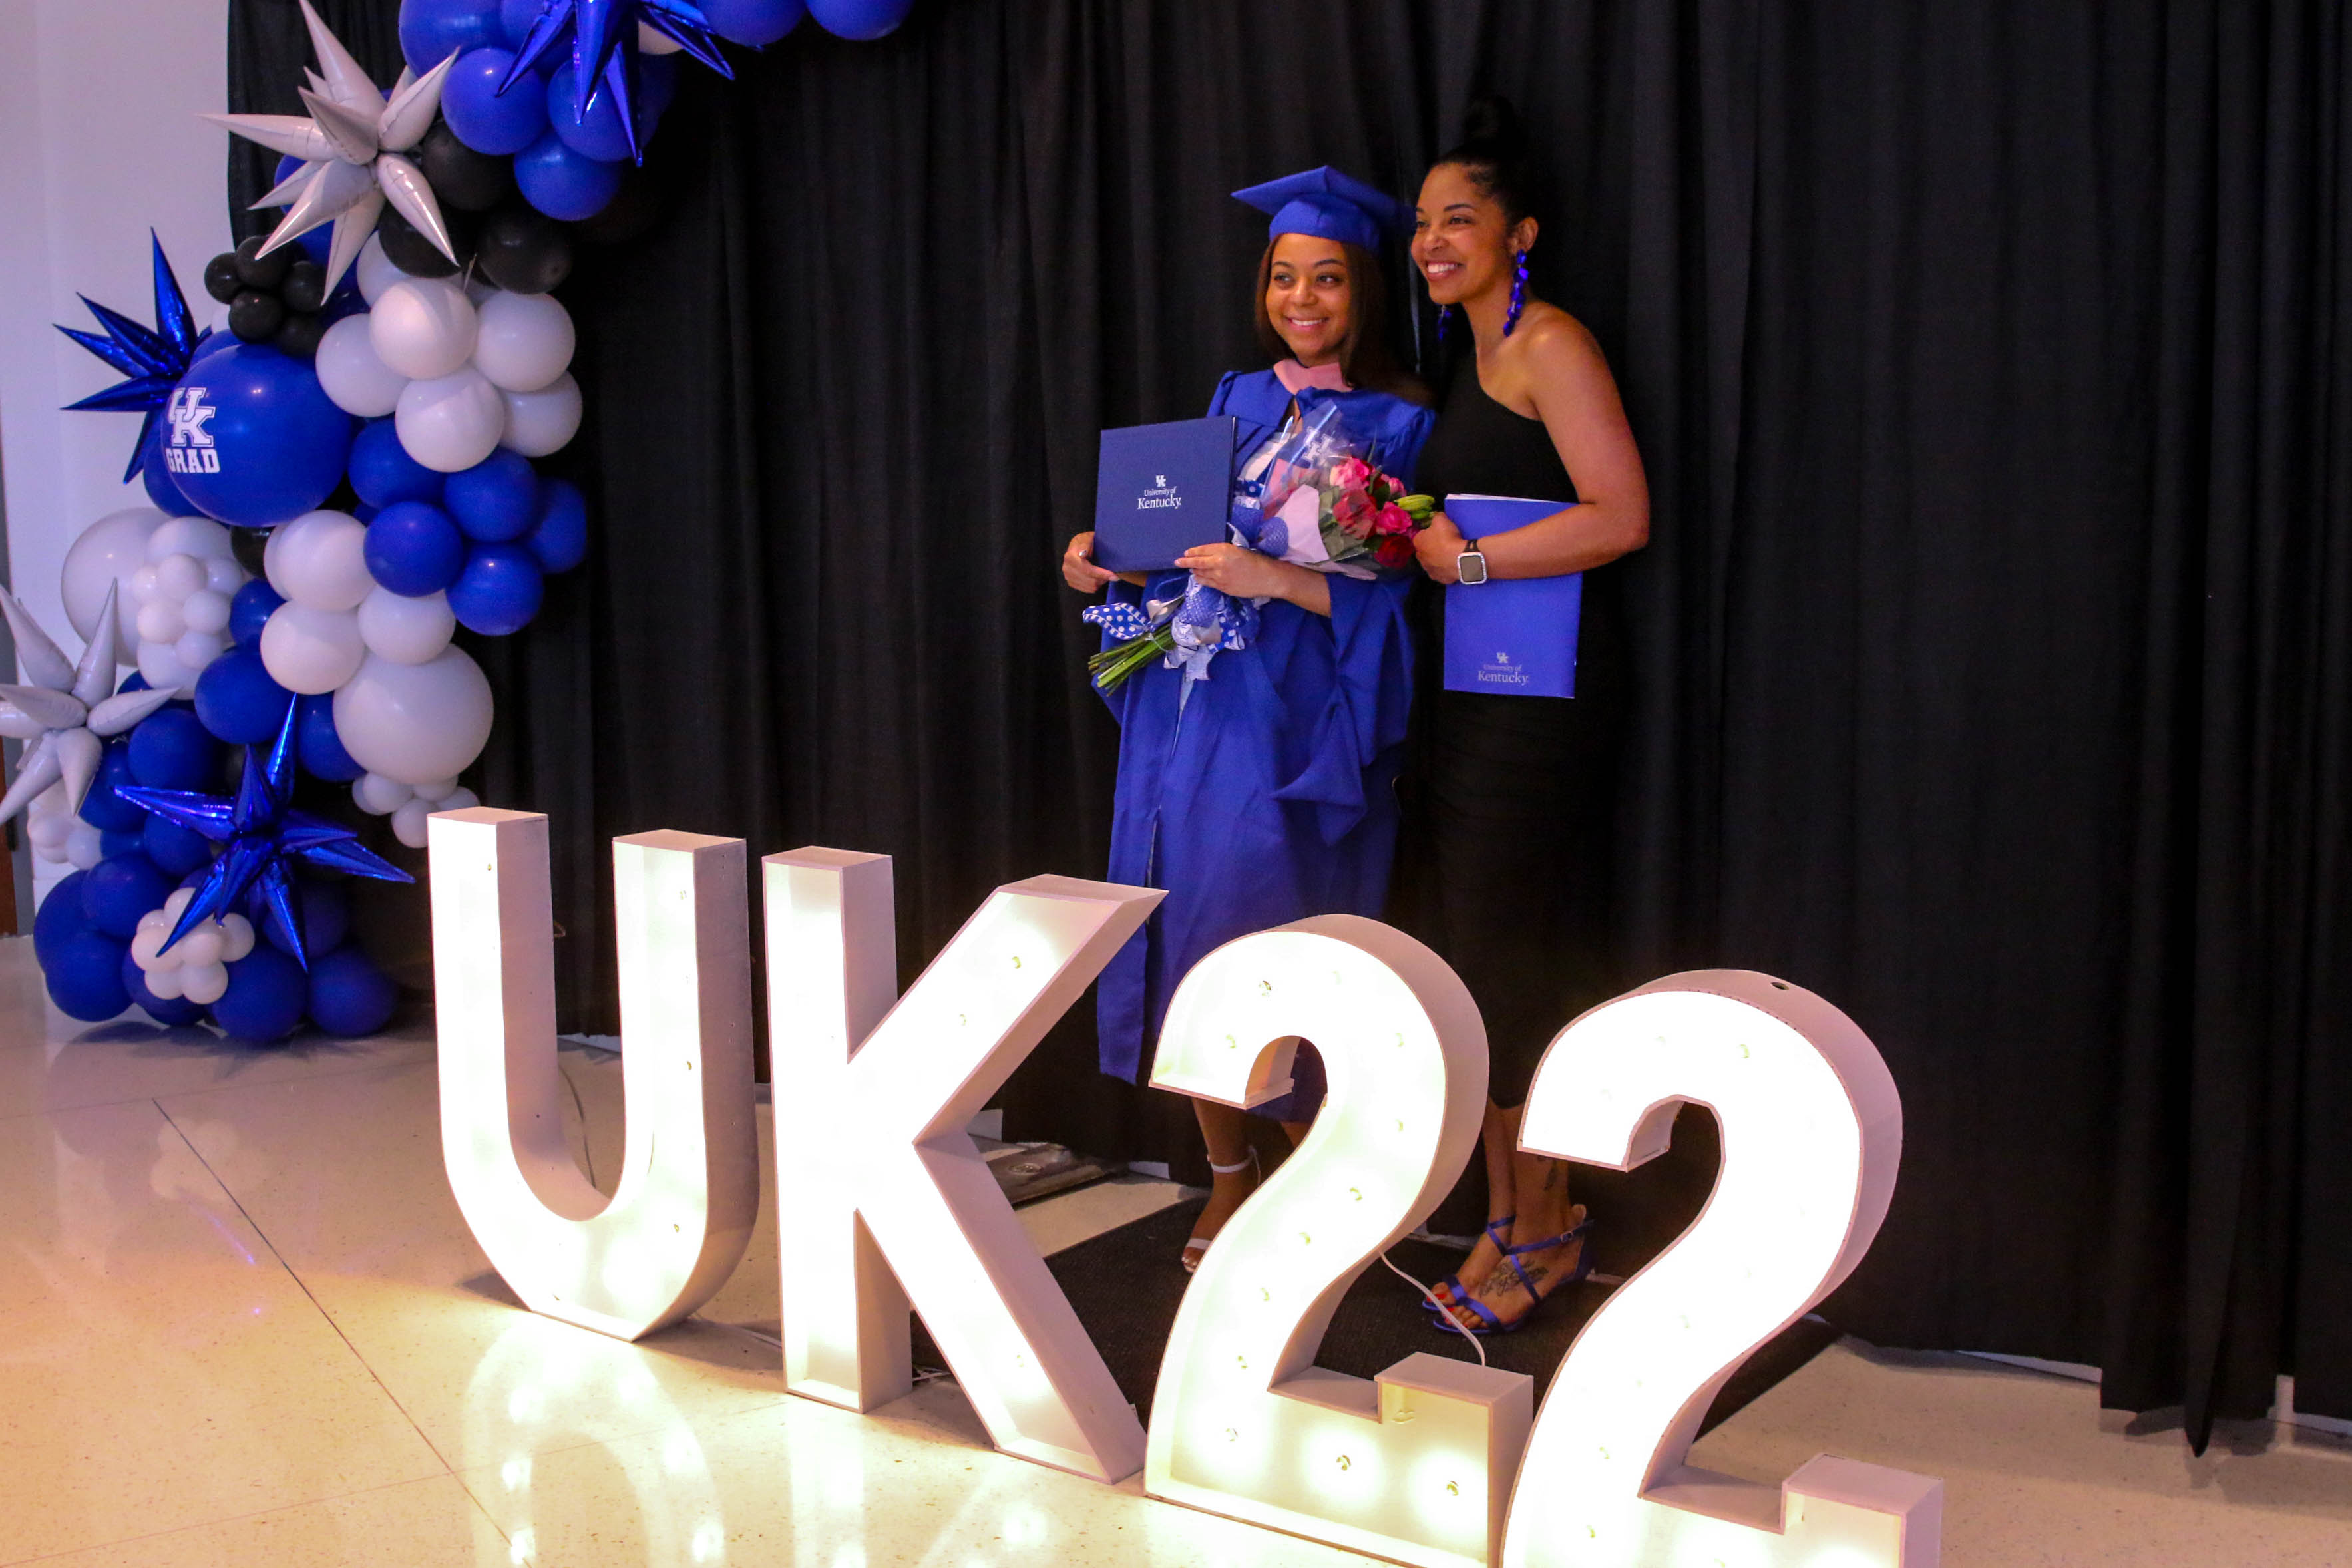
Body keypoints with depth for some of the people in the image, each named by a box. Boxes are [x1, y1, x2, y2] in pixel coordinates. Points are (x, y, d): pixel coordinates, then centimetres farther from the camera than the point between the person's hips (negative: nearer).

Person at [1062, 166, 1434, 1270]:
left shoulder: (1395, 425, -3)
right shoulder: (1237, 401, 14)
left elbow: (1384, 601, -11)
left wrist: (1269, 579, -23)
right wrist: (1108, 564, 0)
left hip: (1292, 732, -5)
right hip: (1188, 713, 6)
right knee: (1177, 944, 6)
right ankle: (1229, 1175, 24)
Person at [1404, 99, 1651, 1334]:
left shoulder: (1548, 345, -9)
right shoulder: (1465, 358, 18)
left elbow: (1622, 516, -18)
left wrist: (1466, 560, -16)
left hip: (1542, 688, -8)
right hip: (1471, 683, 8)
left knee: (1508, 962, -4)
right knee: (1475, 956, 8)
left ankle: (1547, 1230, 11)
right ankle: (1514, 1217, 18)